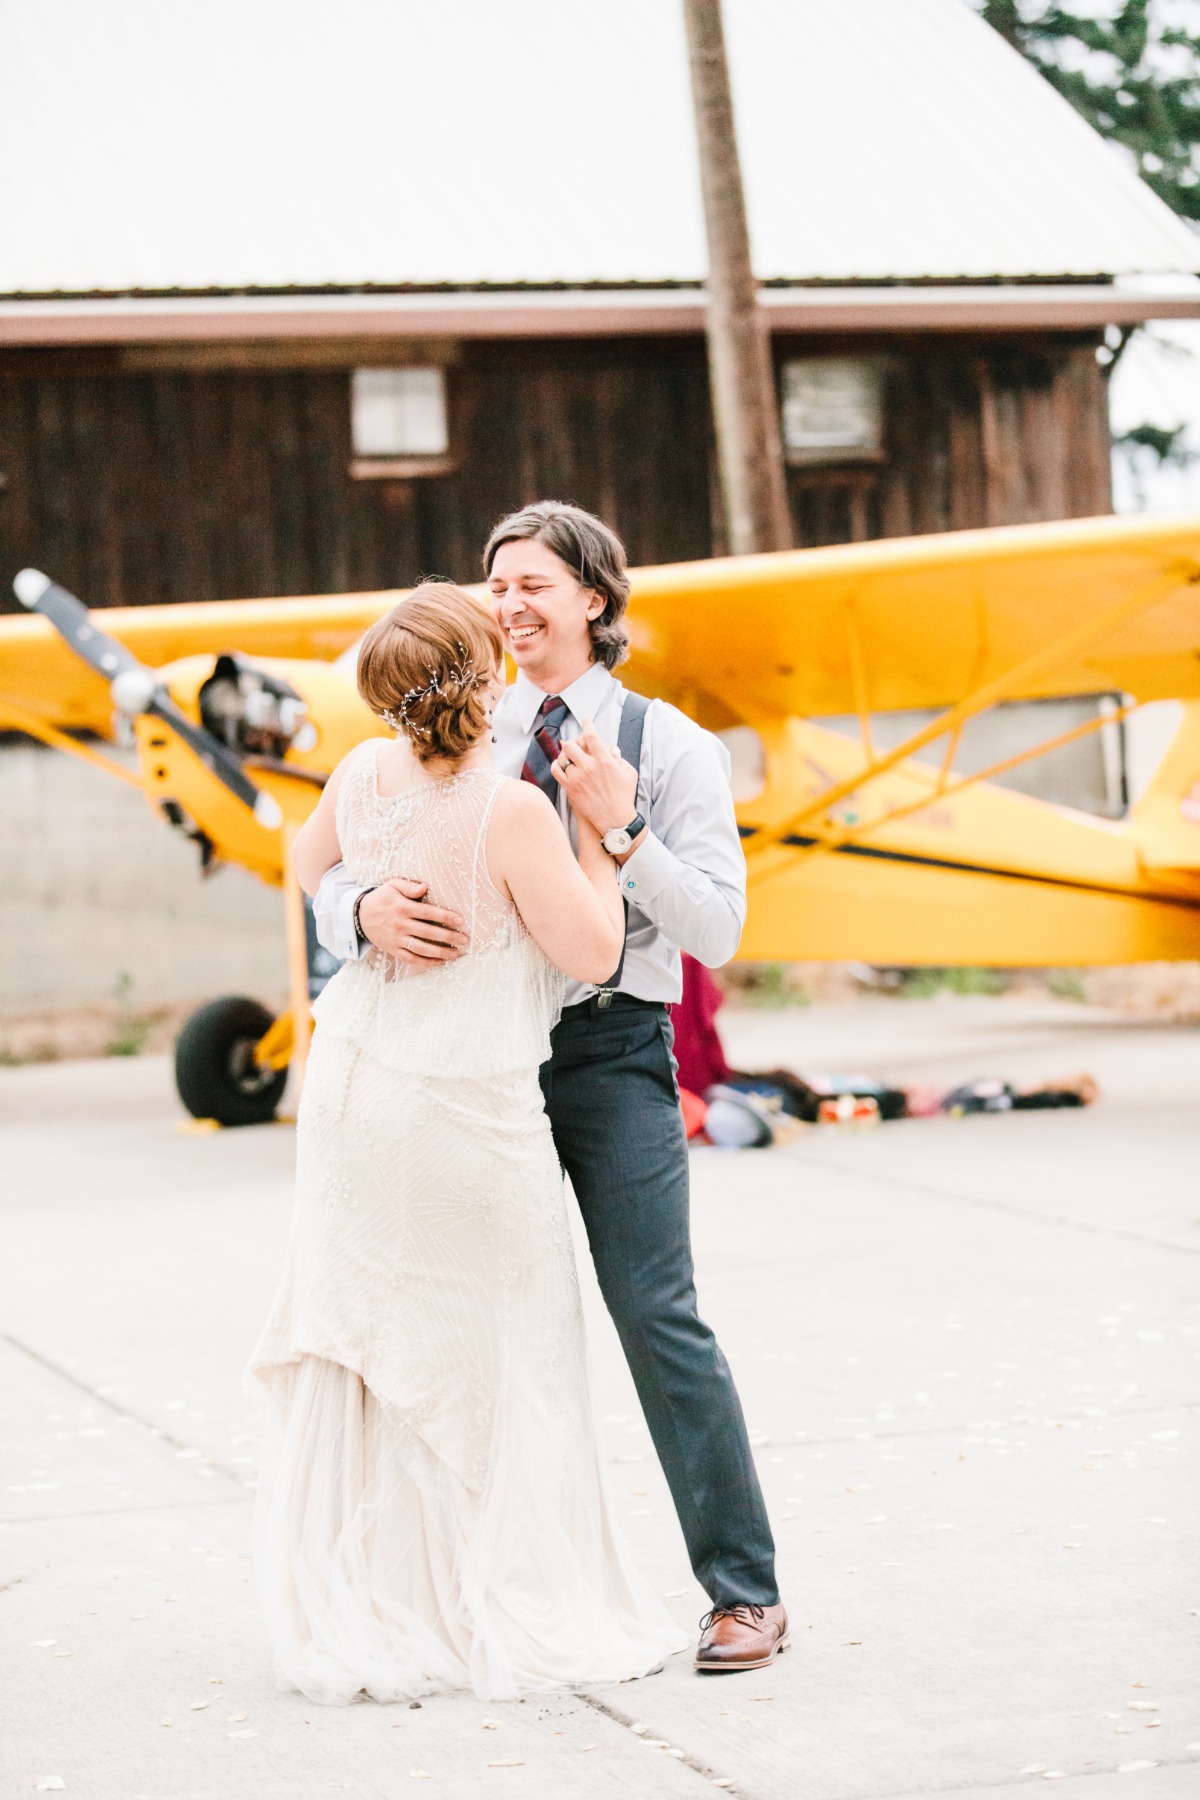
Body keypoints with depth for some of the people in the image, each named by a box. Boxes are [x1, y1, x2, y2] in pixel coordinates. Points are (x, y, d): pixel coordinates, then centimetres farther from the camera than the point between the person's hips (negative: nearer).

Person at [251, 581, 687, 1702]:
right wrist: (597, 826, -7)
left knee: (352, 1354, 12)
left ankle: (352, 1619, 17)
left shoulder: (365, 773, -1)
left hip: (355, 1085, 6)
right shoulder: (512, 813, -20)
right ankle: (517, 1618, 13)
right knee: (493, 1361, 6)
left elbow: (305, 868, 19)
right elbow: (593, 951, -14)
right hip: (465, 1112, -6)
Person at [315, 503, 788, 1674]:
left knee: (655, 1315, -9)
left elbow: (716, 929, -6)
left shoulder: (669, 745, 1)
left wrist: (620, 832, -20)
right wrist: (371, 913, -22)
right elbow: (331, 880, 2)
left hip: (610, 1048, -4)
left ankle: (745, 1592, -1)